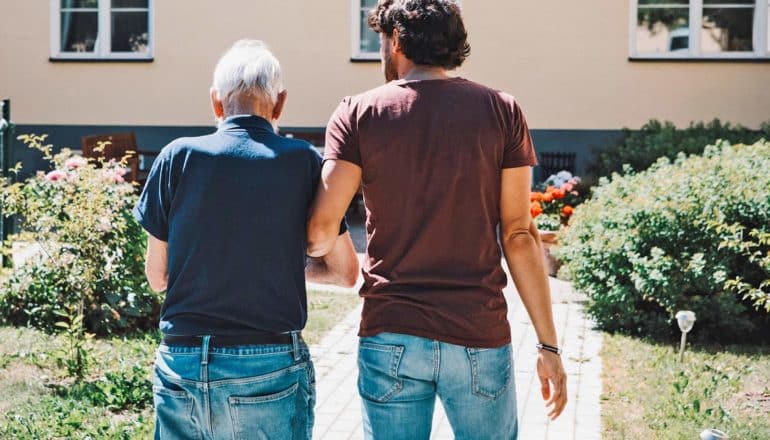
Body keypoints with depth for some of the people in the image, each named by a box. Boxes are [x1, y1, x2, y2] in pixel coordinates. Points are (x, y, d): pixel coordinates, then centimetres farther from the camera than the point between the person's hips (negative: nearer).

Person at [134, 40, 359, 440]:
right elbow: (345, 272, 5)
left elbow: (157, 276, 6)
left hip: (182, 365, 1)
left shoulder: (178, 157, -1)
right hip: (270, 368, -1)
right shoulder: (302, 161, -3)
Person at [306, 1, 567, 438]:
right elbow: (519, 235, -3)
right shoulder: (502, 111, 0)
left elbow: (322, 229, -8)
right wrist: (549, 343, 1)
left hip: (391, 338, 0)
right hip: (479, 337, 0)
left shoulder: (358, 113, -1)